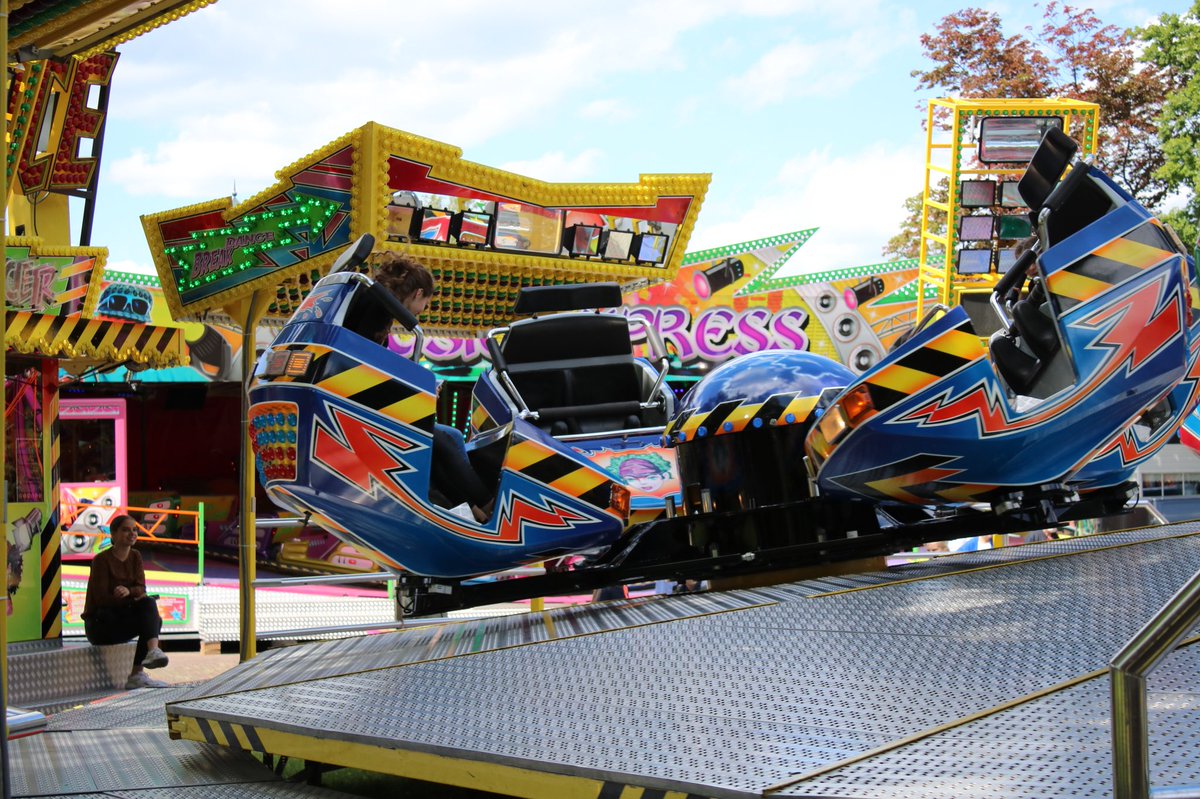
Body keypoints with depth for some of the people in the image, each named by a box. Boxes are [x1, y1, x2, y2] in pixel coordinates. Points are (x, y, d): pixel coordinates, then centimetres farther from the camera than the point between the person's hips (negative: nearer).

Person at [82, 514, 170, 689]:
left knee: (149, 603, -24)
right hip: (99, 623, -6)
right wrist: (134, 597, -22)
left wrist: (128, 591, -27)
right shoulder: (102, 560, -13)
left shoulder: (135, 556, 6)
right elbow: (102, 598, -19)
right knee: (154, 620, -25)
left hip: (121, 617, 6)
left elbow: (141, 588, -4)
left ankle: (153, 650, -37)